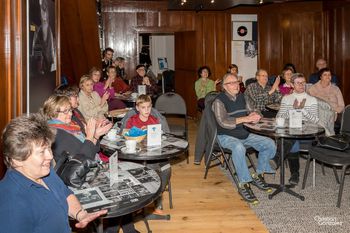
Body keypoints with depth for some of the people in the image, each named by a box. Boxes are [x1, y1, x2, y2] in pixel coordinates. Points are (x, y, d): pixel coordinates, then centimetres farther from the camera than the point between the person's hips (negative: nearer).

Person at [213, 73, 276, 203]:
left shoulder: (241, 97, 11)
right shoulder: (219, 101, -10)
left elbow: (250, 112, 19)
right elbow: (223, 122, -22)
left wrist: (254, 116, -8)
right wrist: (245, 119, -24)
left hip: (244, 134, 7)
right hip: (226, 136, -7)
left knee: (270, 144, -7)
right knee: (239, 148, -39)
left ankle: (258, 176, 6)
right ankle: (244, 185, -27)